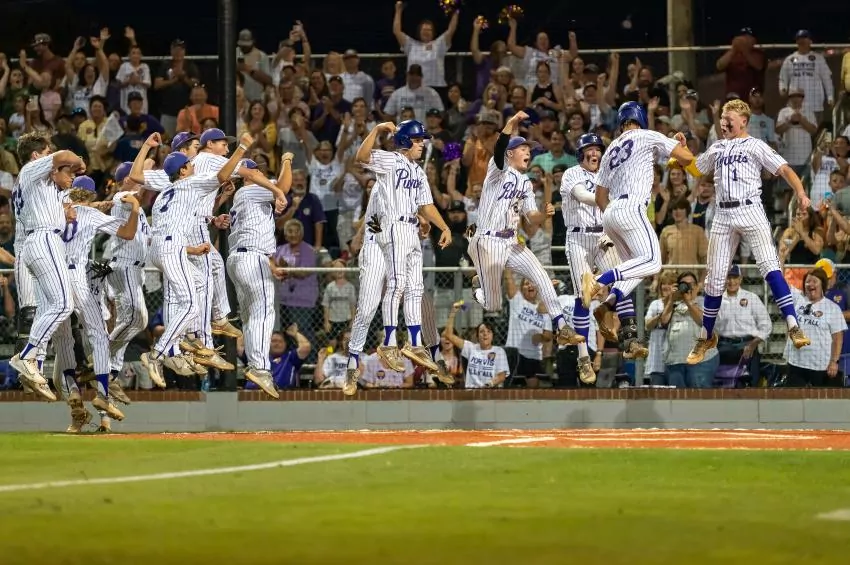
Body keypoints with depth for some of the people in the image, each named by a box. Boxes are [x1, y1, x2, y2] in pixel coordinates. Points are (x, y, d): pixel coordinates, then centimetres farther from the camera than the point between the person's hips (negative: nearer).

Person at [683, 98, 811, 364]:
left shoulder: (756, 146, 2)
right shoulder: (717, 148, 18)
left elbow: (784, 169, -6)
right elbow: (695, 170, 32)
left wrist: (800, 192, -24)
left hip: (750, 212, -5)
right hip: (723, 216, 5)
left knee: (770, 267, -20)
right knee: (715, 279, 7)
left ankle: (794, 329, -24)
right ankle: (706, 336, 23)